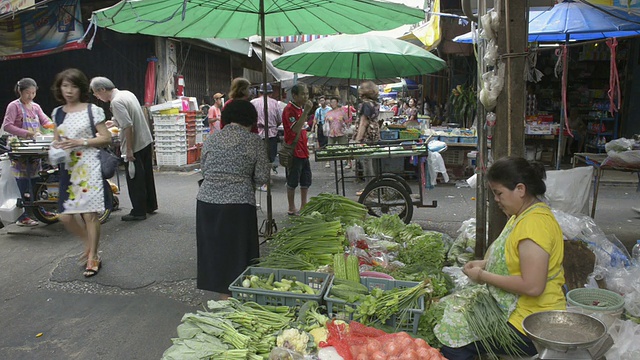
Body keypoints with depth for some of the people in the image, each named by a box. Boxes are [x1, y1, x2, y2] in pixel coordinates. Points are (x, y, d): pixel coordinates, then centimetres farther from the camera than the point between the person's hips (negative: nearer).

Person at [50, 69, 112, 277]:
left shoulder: (92, 110, -3)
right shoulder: (58, 113, 11)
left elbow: (106, 138, -5)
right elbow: (56, 139, 20)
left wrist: (81, 142, -16)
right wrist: (56, 146, -3)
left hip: (89, 167, -5)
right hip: (68, 168, 5)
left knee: (90, 213, -4)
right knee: (65, 216, 4)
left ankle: (93, 257, 11)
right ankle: (90, 244, 29)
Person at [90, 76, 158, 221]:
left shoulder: (116, 102, -19)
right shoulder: (127, 93, 8)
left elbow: (128, 126, -25)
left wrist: (129, 150, -22)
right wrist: (115, 122, 26)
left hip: (135, 146, -9)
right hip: (146, 140, 9)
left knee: (135, 180, 2)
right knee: (146, 175, 18)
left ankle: (138, 212, 11)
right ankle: (150, 205, 30)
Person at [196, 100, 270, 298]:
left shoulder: (211, 139, 10)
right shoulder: (254, 141, -1)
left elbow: (204, 170, 16)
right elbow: (262, 177, -1)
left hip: (207, 201, 4)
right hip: (238, 203, -4)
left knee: (215, 251, 15)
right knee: (238, 254, 8)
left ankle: (225, 297, 25)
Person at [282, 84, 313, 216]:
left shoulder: (300, 108, 14)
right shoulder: (289, 109, -15)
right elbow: (295, 129, -27)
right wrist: (306, 112, -28)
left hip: (303, 150, 9)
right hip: (294, 151, -9)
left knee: (306, 180, 13)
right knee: (292, 181, 1)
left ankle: (303, 205, 24)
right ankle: (292, 208, 12)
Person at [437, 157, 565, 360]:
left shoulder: (534, 223, -24)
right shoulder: (523, 214, 8)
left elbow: (532, 286, -28)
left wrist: (484, 276, -17)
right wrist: (485, 264, 4)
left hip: (531, 324, -10)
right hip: (514, 306, 10)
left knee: (454, 343, -11)